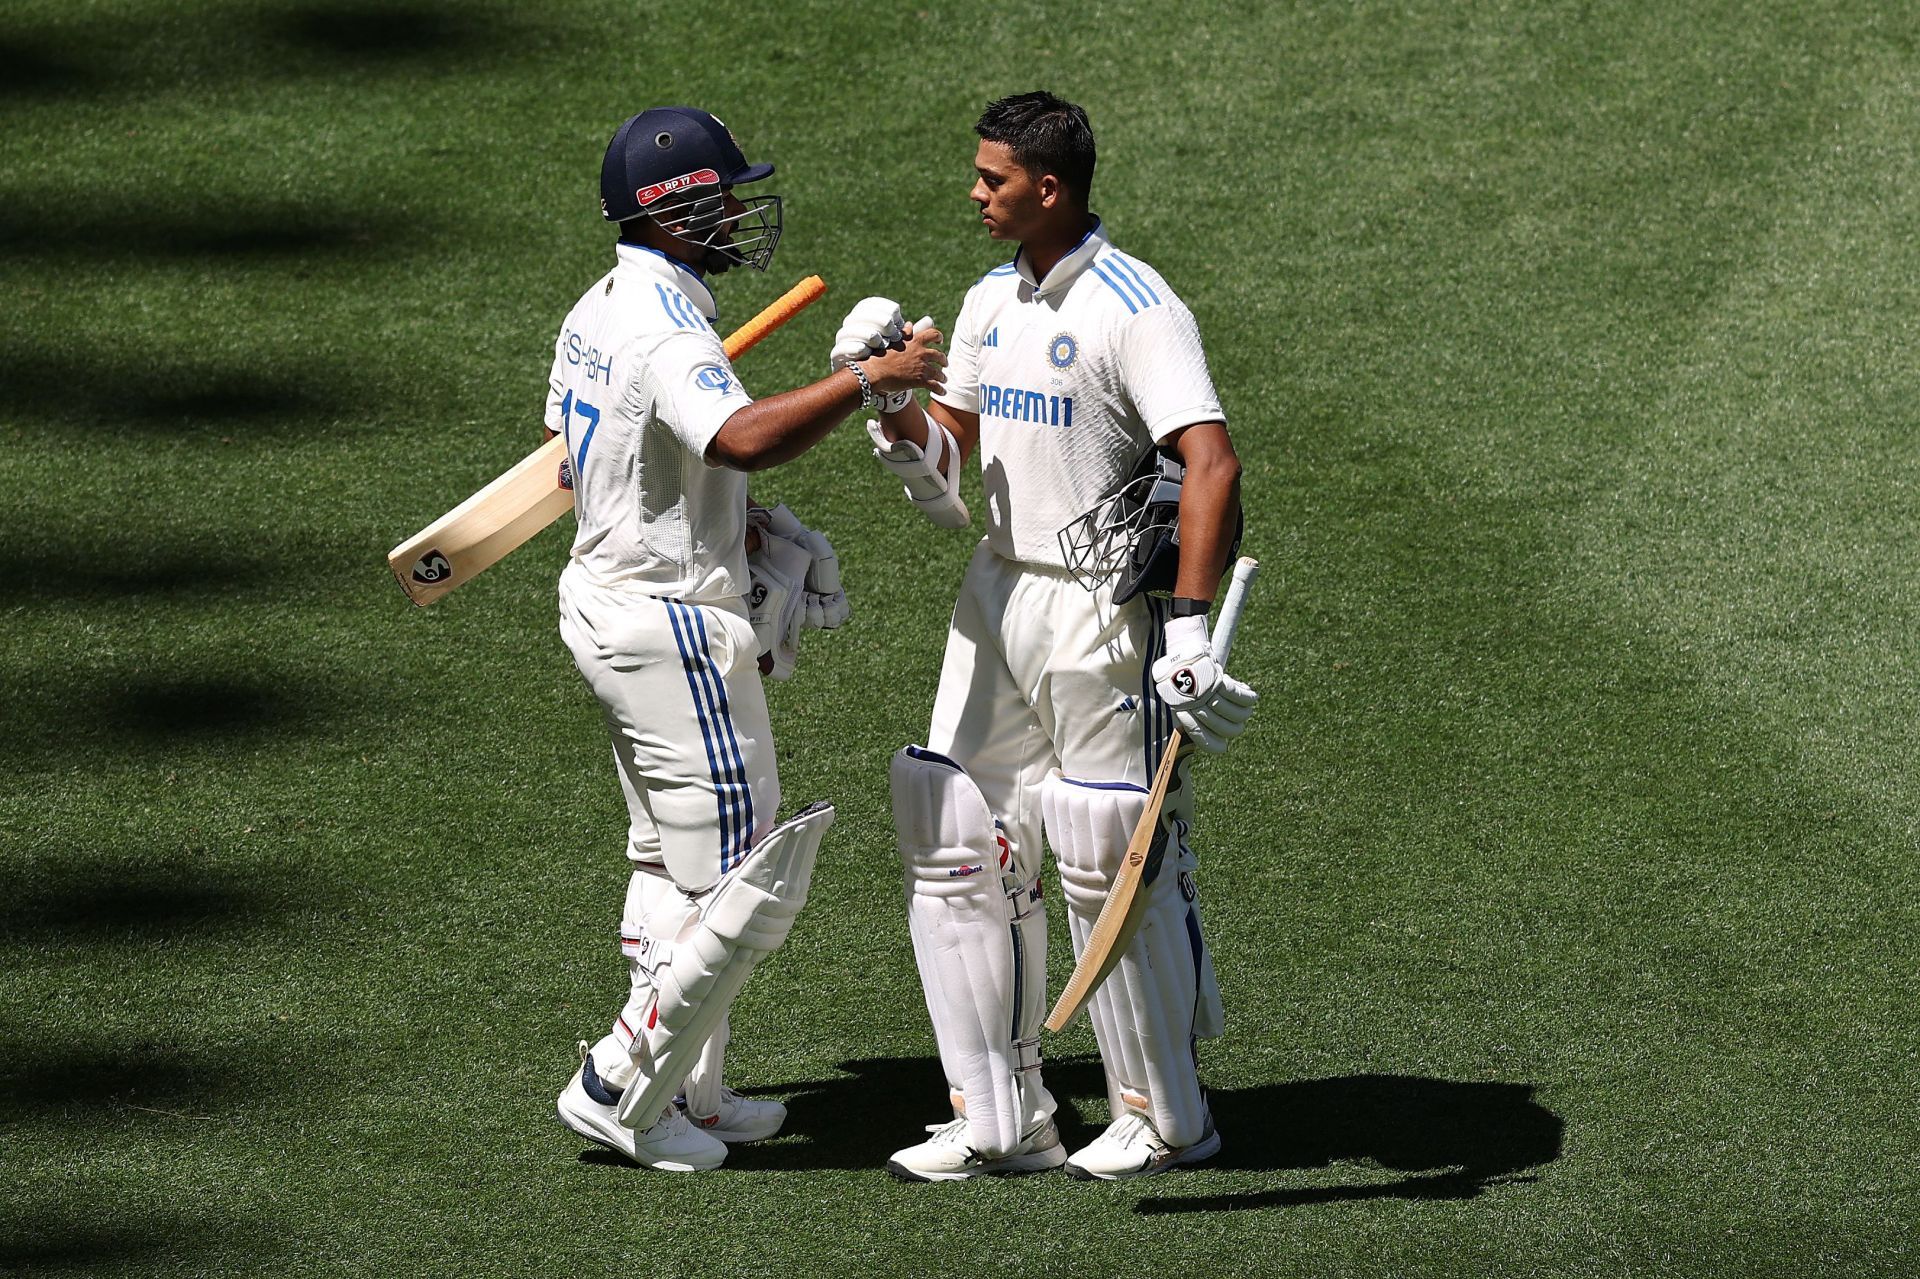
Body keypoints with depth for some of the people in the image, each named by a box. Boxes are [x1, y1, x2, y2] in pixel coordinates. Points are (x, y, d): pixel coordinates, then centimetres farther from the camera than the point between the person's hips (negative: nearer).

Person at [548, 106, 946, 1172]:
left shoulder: (597, 312, 8)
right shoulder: (664, 329, -24)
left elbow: (569, 456, 19)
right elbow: (744, 439, -42)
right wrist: (866, 378, -35)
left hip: (604, 599, 11)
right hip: (673, 630, -11)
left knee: (673, 864, 22)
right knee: (746, 886, -5)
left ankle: (683, 1093, 30)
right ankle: (617, 1090, 0)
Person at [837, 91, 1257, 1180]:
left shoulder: (1134, 308, -17)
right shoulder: (993, 303, 11)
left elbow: (1212, 464, -26)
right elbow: (947, 457, 18)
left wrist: (1189, 631, -35)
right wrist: (888, 388, -4)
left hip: (1103, 607, -9)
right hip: (1000, 596, 9)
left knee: (1112, 864, -3)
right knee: (955, 844, 7)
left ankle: (1166, 1119, 13)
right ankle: (1002, 1122, 14)